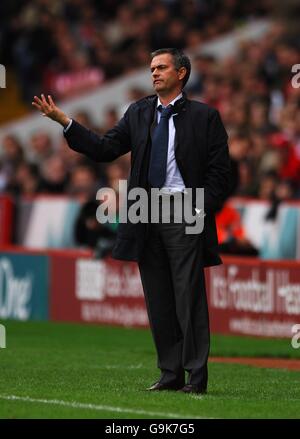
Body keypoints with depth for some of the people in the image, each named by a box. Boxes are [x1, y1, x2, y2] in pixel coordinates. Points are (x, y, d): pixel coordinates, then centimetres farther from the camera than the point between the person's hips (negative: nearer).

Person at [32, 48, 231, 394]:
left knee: (189, 296, -6)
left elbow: (219, 171, -1)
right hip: (146, 214, 5)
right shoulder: (138, 113, 13)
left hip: (185, 213, -5)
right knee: (158, 300, 7)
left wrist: (202, 211, -11)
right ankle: (171, 374, 12)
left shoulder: (204, 116, 0)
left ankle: (196, 376, -2)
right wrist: (62, 121, -3)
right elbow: (104, 149, 5)